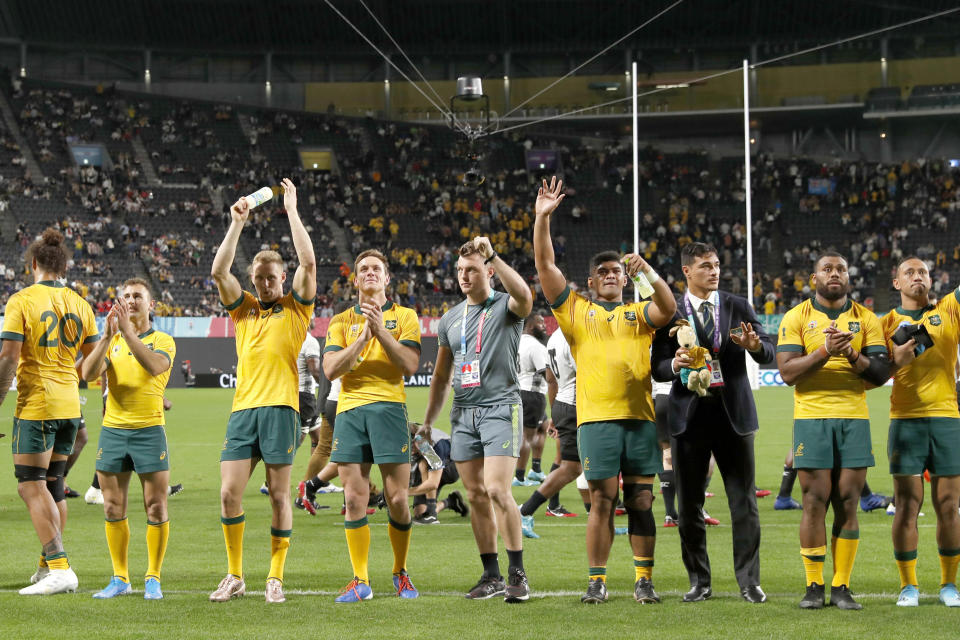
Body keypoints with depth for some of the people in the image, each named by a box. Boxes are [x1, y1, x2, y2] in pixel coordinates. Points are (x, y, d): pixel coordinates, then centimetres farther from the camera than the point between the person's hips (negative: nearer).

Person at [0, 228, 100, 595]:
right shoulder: (79, 305, 7)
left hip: (35, 405, -6)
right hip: (69, 406, 7)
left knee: (31, 487, -5)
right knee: (53, 484, 16)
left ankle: (59, 569, -15)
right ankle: (50, 565, 22)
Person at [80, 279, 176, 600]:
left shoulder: (163, 341, 2)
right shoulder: (111, 342, 11)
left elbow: (155, 366, -21)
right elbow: (88, 372, -7)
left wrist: (128, 332, -26)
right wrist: (107, 337, -19)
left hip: (149, 430, -3)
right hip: (113, 429, 3)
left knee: (156, 508, -4)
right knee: (113, 509, 4)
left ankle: (153, 579, 6)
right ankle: (120, 579, 12)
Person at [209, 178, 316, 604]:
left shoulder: (295, 308, 9)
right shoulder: (243, 309, 18)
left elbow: (308, 263, -5)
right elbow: (219, 271, 5)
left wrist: (292, 210, -2)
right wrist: (236, 224, 1)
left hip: (280, 407, -3)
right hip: (243, 408, 3)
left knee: (279, 496, -2)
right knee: (229, 492, -4)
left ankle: (275, 578, 5)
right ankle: (234, 576, 7)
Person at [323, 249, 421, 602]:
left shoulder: (404, 316, 10)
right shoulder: (341, 322, 16)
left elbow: (410, 365, -3)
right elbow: (330, 369, 3)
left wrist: (381, 331, -11)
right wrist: (362, 339, -9)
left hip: (389, 407, -2)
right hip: (349, 409, 2)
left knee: (397, 499, -4)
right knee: (354, 499, -3)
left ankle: (401, 573, 13)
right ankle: (360, 581, 3)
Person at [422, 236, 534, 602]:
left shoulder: (506, 307, -1)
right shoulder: (450, 320, 17)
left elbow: (524, 296, -28)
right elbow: (441, 377, 23)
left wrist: (492, 256, -29)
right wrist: (428, 421, 20)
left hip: (500, 407, -6)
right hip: (463, 413, 6)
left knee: (497, 490, -17)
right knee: (476, 495, 5)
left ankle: (517, 573, -10)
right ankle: (491, 575, 11)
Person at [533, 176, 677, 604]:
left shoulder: (639, 313, 16)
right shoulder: (577, 311, 13)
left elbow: (668, 309, -5)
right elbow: (545, 265, 6)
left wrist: (648, 272, -18)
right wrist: (542, 219, -3)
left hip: (640, 416, 1)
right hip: (597, 417, -1)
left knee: (641, 501, 1)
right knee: (602, 501, -3)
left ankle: (644, 581, 5)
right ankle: (597, 581, 2)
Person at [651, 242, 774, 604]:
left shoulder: (739, 307, 6)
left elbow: (769, 354, 0)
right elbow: (658, 368, 2)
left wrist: (755, 345, -22)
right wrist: (674, 365, -20)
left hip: (733, 411, 0)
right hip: (689, 414, 0)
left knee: (744, 502, 0)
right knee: (689, 504, 4)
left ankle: (749, 582, 5)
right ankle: (699, 582, 14)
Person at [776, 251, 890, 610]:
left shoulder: (866, 319, 10)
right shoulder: (796, 318, 5)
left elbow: (881, 374, 4)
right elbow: (787, 372, -5)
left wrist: (853, 355, -14)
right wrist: (824, 352, -18)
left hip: (854, 419, 2)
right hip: (811, 418, -2)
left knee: (848, 505, -1)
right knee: (815, 503, -3)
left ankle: (842, 587, 3)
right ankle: (814, 586, 3)